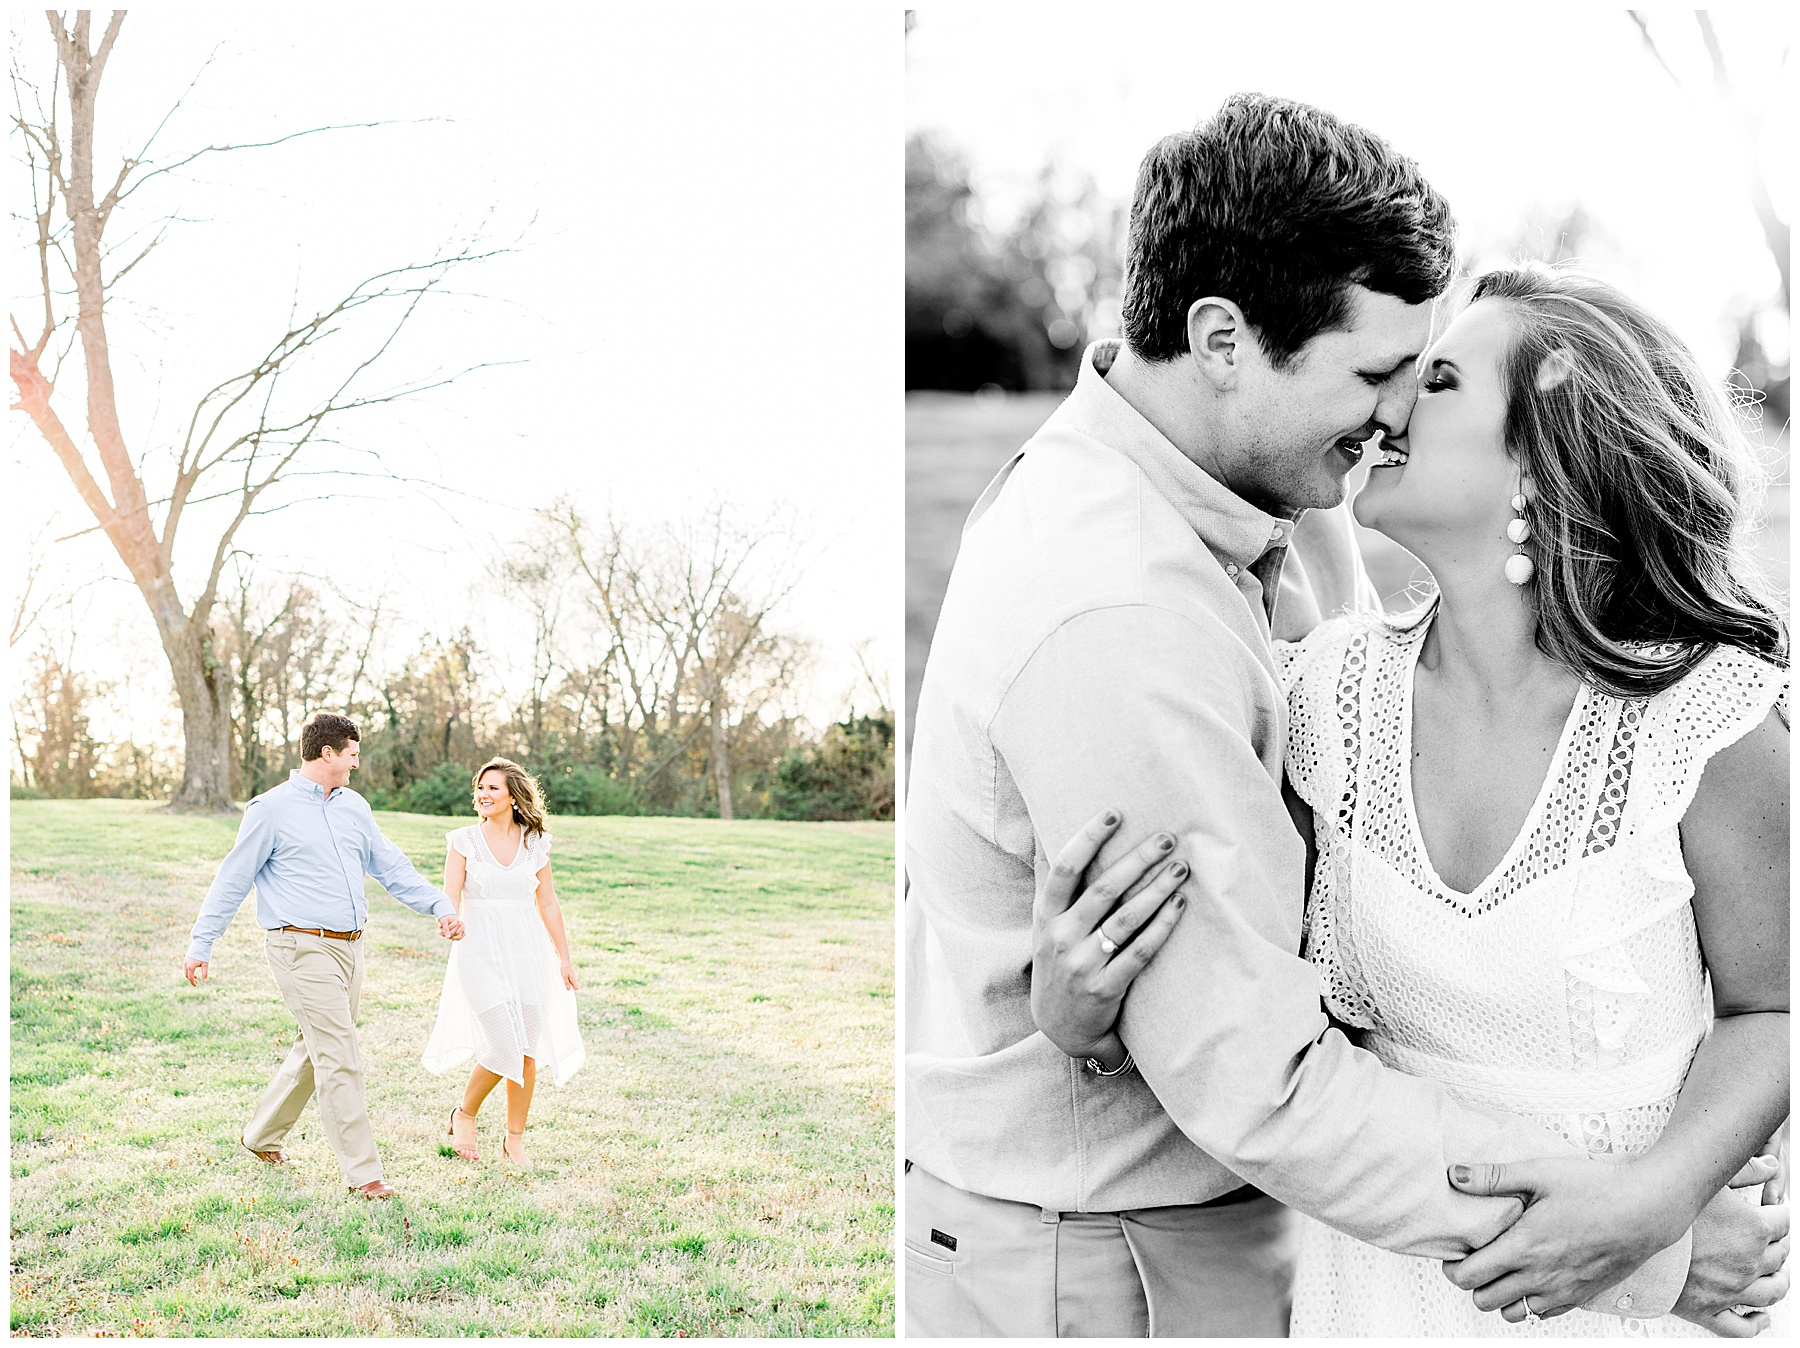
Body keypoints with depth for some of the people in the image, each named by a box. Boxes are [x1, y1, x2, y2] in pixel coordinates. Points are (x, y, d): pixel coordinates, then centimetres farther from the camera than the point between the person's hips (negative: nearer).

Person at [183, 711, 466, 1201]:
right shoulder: (272, 808, -5)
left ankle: (262, 1134, 35)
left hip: (349, 946, 7)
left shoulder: (354, 806, 14)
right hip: (303, 947, -7)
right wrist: (200, 946, -2)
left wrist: (440, 906, 5)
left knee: (317, 1050, 16)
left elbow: (391, 866, 16)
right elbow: (232, 880, -2)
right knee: (340, 1058, -9)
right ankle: (362, 1171, -4)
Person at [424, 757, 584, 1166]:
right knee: (502, 1050, -11)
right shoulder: (464, 841, 0)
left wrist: (564, 959, 15)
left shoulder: (535, 843, 6)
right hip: (480, 952, -3)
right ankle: (464, 1114, 16)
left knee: (527, 1054, 3)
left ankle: (514, 1139, 19)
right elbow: (450, 902, -6)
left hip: (527, 952, 3)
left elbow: (548, 904, 13)